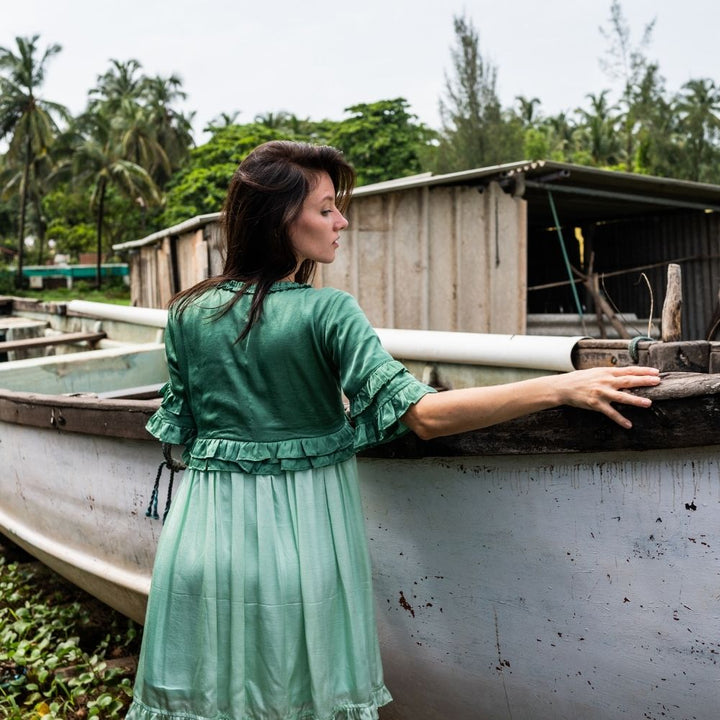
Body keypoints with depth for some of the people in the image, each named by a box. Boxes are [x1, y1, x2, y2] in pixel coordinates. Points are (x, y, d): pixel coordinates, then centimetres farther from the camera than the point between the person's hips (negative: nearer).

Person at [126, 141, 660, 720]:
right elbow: (422, 413, -23)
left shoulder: (187, 314, -1)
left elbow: (179, 430, 6)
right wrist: (562, 387, -23)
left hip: (205, 534, 4)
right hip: (302, 536, -4)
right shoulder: (326, 311, -15)